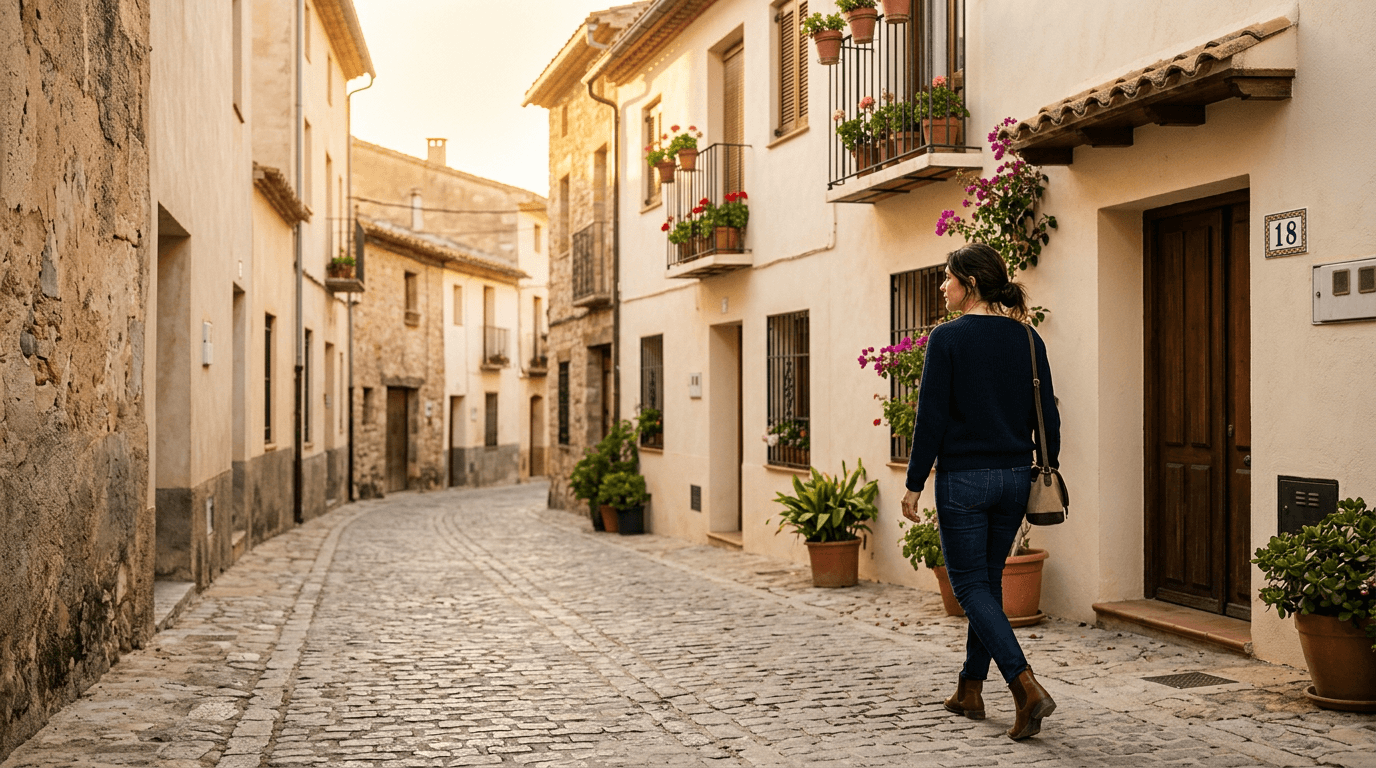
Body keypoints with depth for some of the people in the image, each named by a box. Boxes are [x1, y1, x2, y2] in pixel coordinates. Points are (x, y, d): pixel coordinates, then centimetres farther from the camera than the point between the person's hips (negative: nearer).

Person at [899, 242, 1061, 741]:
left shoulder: (947, 338, -11)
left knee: (971, 586, 1)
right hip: (1014, 476, 6)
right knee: (989, 580, 17)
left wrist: (914, 483, -6)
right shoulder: (1027, 338, 5)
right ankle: (970, 690, 27)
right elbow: (1047, 413, 7)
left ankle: (1027, 688, -13)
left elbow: (932, 417, -12)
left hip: (963, 479, -6)